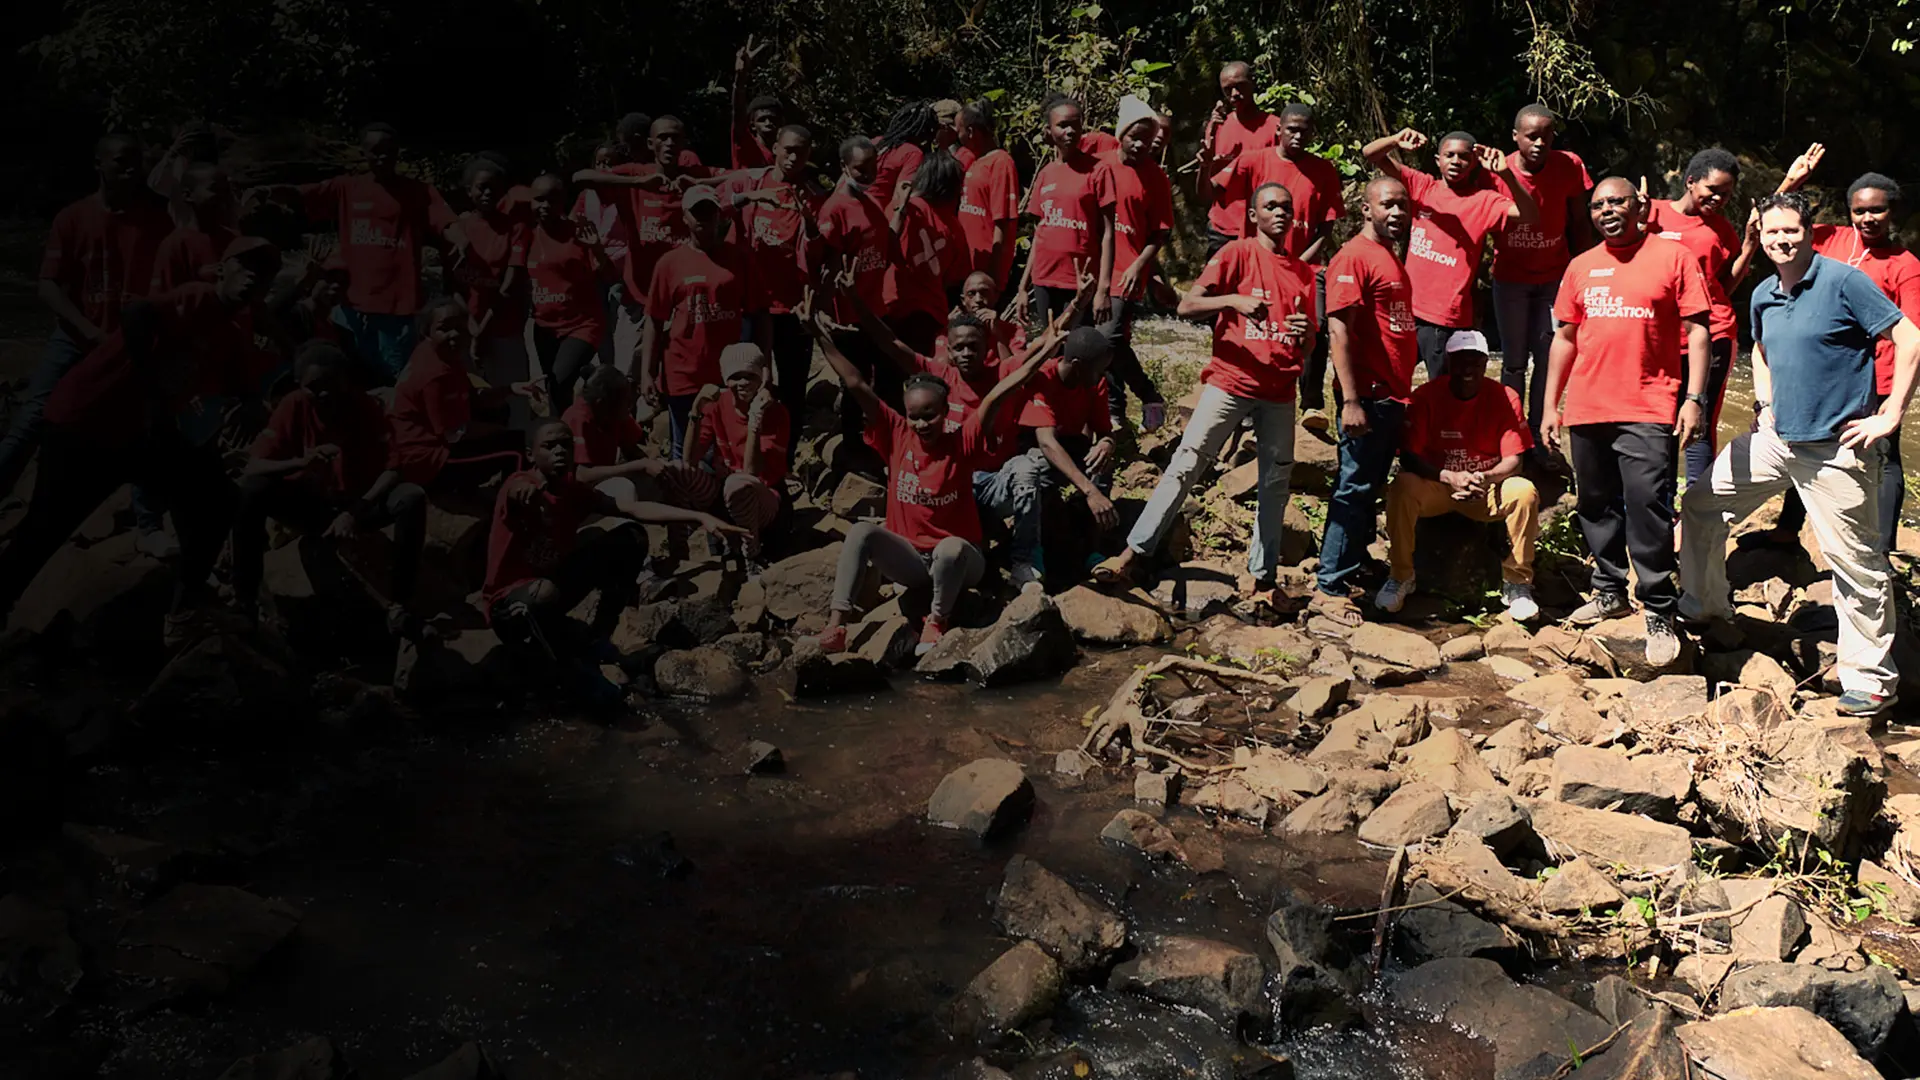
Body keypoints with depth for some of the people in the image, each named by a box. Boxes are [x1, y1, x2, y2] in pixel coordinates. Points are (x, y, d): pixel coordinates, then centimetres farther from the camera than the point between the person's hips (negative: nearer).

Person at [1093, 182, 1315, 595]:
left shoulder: (1303, 272, 13)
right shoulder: (1236, 254, 0)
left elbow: (1309, 342, 17)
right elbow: (1187, 306, -10)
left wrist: (1306, 335, -7)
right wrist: (1234, 300, -25)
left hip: (1280, 391, 5)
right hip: (1231, 381, -4)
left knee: (1276, 481, 5)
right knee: (1186, 463, -9)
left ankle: (1260, 575, 13)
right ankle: (1135, 552, -7)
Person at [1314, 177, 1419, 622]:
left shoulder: (1392, 257, 18)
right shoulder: (1354, 257, -10)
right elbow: (1339, 330, -18)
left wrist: (1403, 393, 19)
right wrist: (1351, 400, -23)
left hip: (1393, 397, 9)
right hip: (1368, 397, -9)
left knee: (1370, 489, 13)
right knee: (1355, 489, -6)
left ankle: (1351, 569, 22)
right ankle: (1330, 588, 0)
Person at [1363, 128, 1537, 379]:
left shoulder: (1484, 201, -3)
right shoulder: (1422, 186, 6)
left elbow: (1529, 216, -17)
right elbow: (1371, 154, 3)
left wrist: (1506, 173, -29)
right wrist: (1396, 141, -20)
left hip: (1447, 320, -4)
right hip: (1407, 310, 4)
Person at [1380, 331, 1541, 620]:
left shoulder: (1505, 398, -6)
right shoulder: (1426, 396, -9)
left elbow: (1513, 460, -9)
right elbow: (1409, 457, -15)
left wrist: (1487, 477, -32)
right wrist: (1450, 477, -32)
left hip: (1489, 488, 1)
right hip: (1436, 486, -1)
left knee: (1525, 492, -29)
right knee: (1403, 487, -33)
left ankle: (1516, 585, -12)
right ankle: (1400, 578, -14)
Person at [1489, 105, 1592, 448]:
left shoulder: (1569, 166, -10)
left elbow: (1578, 225, -2)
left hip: (1554, 277, 1)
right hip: (1510, 278, -1)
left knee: (1548, 359, 2)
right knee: (1514, 362, 5)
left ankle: (1539, 435, 10)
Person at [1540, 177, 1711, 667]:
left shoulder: (1673, 256, 1)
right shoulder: (1581, 267, 13)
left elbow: (1696, 332, -1)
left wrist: (1694, 398, -10)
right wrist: (1550, 405, 12)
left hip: (1648, 411, -5)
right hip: (1586, 409, 5)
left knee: (1648, 511, -9)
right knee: (1597, 506, 13)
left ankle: (1660, 614, -1)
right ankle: (1609, 591, 29)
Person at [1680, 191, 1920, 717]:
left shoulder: (1843, 281, -12)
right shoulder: (1763, 296, 9)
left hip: (1836, 449, -7)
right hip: (1777, 437, 7)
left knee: (1857, 564, -1)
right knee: (1701, 502, 11)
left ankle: (1872, 680, 10)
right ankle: (1705, 604, 30)